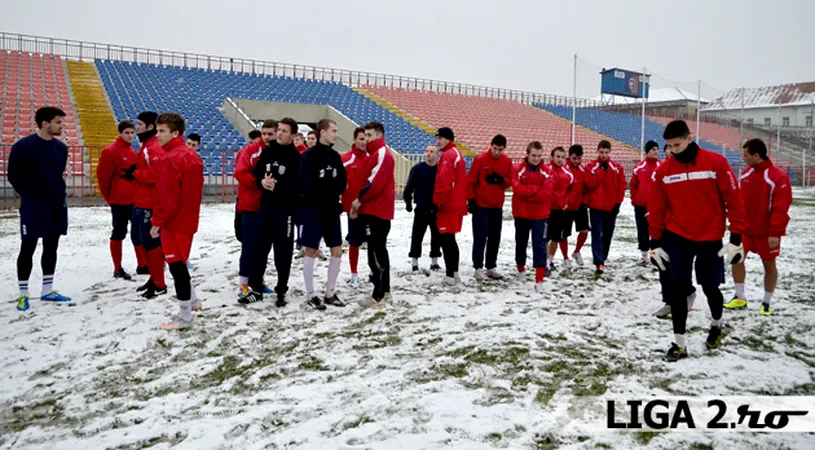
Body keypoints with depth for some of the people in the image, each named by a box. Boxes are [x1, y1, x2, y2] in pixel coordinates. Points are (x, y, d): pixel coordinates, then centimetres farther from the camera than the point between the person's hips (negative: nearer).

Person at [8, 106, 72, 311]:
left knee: (51, 248, 12)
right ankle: (23, 294, 11)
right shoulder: (23, 146, -12)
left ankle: (47, 290, 22)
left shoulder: (61, 147, 7)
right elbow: (14, 176, -6)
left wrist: (57, 194, 11)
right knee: (28, 249, 2)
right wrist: (30, 196, -1)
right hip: (33, 207, -6)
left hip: (57, 206, 6)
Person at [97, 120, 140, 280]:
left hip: (135, 199, 7)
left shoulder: (133, 152, 12)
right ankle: (118, 269, 11)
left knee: (138, 232, 9)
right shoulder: (110, 151, -10)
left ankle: (143, 265, 17)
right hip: (119, 201, -7)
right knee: (119, 233, 1)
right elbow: (102, 175, -10)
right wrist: (109, 197, -3)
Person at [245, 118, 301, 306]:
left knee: (282, 252, 3)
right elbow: (256, 173, 12)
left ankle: (281, 291, 16)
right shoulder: (267, 151, 8)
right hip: (265, 207, 5)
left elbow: (298, 185, -13)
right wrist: (262, 181, -9)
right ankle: (256, 289, 20)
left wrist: (277, 187, -19)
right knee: (259, 248, 9)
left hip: (285, 210, -5)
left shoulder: (296, 157, -7)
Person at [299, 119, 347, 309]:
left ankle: (330, 293, 18)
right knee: (311, 251, 1)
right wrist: (321, 195, -10)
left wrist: (335, 194, -3)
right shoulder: (309, 155, -9)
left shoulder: (335, 156, 11)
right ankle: (310, 294, 11)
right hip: (313, 209, -6)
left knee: (337, 251, 6)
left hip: (332, 209, 6)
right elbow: (304, 183, -17)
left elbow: (342, 181, 13)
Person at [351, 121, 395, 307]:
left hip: (377, 210, -10)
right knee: (379, 250, 13)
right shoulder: (374, 154, 20)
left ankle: (378, 296, -7)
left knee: (375, 252, -10)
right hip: (374, 209, 10)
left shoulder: (382, 153, -11)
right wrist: (361, 202, 8)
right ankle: (384, 291, 20)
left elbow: (376, 182, -21)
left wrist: (359, 199, -10)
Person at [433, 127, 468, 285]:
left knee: (446, 239, -7)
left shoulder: (447, 155, -13)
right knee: (450, 239, 15)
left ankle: (450, 275, -7)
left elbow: (443, 182, -21)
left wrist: (437, 202, -17)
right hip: (457, 204, 10)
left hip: (447, 205, -10)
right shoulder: (457, 154, 20)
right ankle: (454, 273, 18)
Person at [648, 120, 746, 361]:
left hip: (710, 239, -1)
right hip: (677, 237, 1)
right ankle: (679, 343, 7)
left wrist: (736, 237, -9)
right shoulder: (664, 170, -2)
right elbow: (657, 208, 4)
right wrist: (655, 242, 3)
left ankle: (716, 325, 41)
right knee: (677, 288, -4)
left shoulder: (716, 162, -9)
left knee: (710, 287, 9)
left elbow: (734, 200, -6)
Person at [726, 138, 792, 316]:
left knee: (769, 264, 7)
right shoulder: (746, 173, 2)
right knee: (737, 258, 4)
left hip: (766, 231, -5)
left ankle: (766, 303, 19)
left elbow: (781, 208, -19)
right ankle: (740, 298, 17)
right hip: (745, 227, 6)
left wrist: (775, 232, -21)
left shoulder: (779, 177, -17)